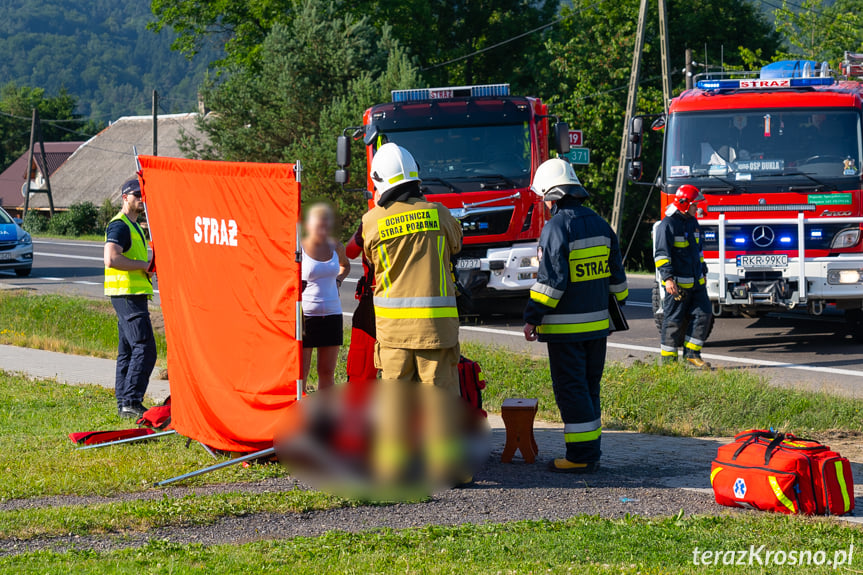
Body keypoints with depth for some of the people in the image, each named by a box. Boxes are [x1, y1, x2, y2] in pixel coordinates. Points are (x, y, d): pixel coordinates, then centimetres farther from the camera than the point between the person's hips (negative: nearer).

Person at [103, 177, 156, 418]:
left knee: (128, 350, 11)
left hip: (133, 295, 11)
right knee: (144, 348, -14)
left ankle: (124, 403, 14)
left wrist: (148, 267, 14)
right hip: (127, 295, -11)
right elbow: (111, 258, -25)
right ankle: (131, 402, -16)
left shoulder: (133, 226, 21)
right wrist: (144, 265, -17)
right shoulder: (119, 225, -12)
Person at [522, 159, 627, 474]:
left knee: (570, 389, -4)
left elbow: (551, 279, -18)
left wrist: (532, 317, -13)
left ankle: (581, 456, -4)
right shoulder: (599, 224, 10)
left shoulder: (557, 227, -14)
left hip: (566, 326, -8)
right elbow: (615, 272, 16)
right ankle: (591, 451, 18)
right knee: (589, 387, 14)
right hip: (597, 323, 8)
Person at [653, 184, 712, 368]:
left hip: (696, 282, 8)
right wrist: (668, 278, -25)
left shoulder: (692, 222, 15)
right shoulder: (668, 225, -11)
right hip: (677, 283, -8)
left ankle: (691, 353, 10)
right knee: (673, 320, -3)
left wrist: (703, 271, 28)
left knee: (703, 314, 2)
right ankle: (668, 359, 5)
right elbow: (661, 254, -16)